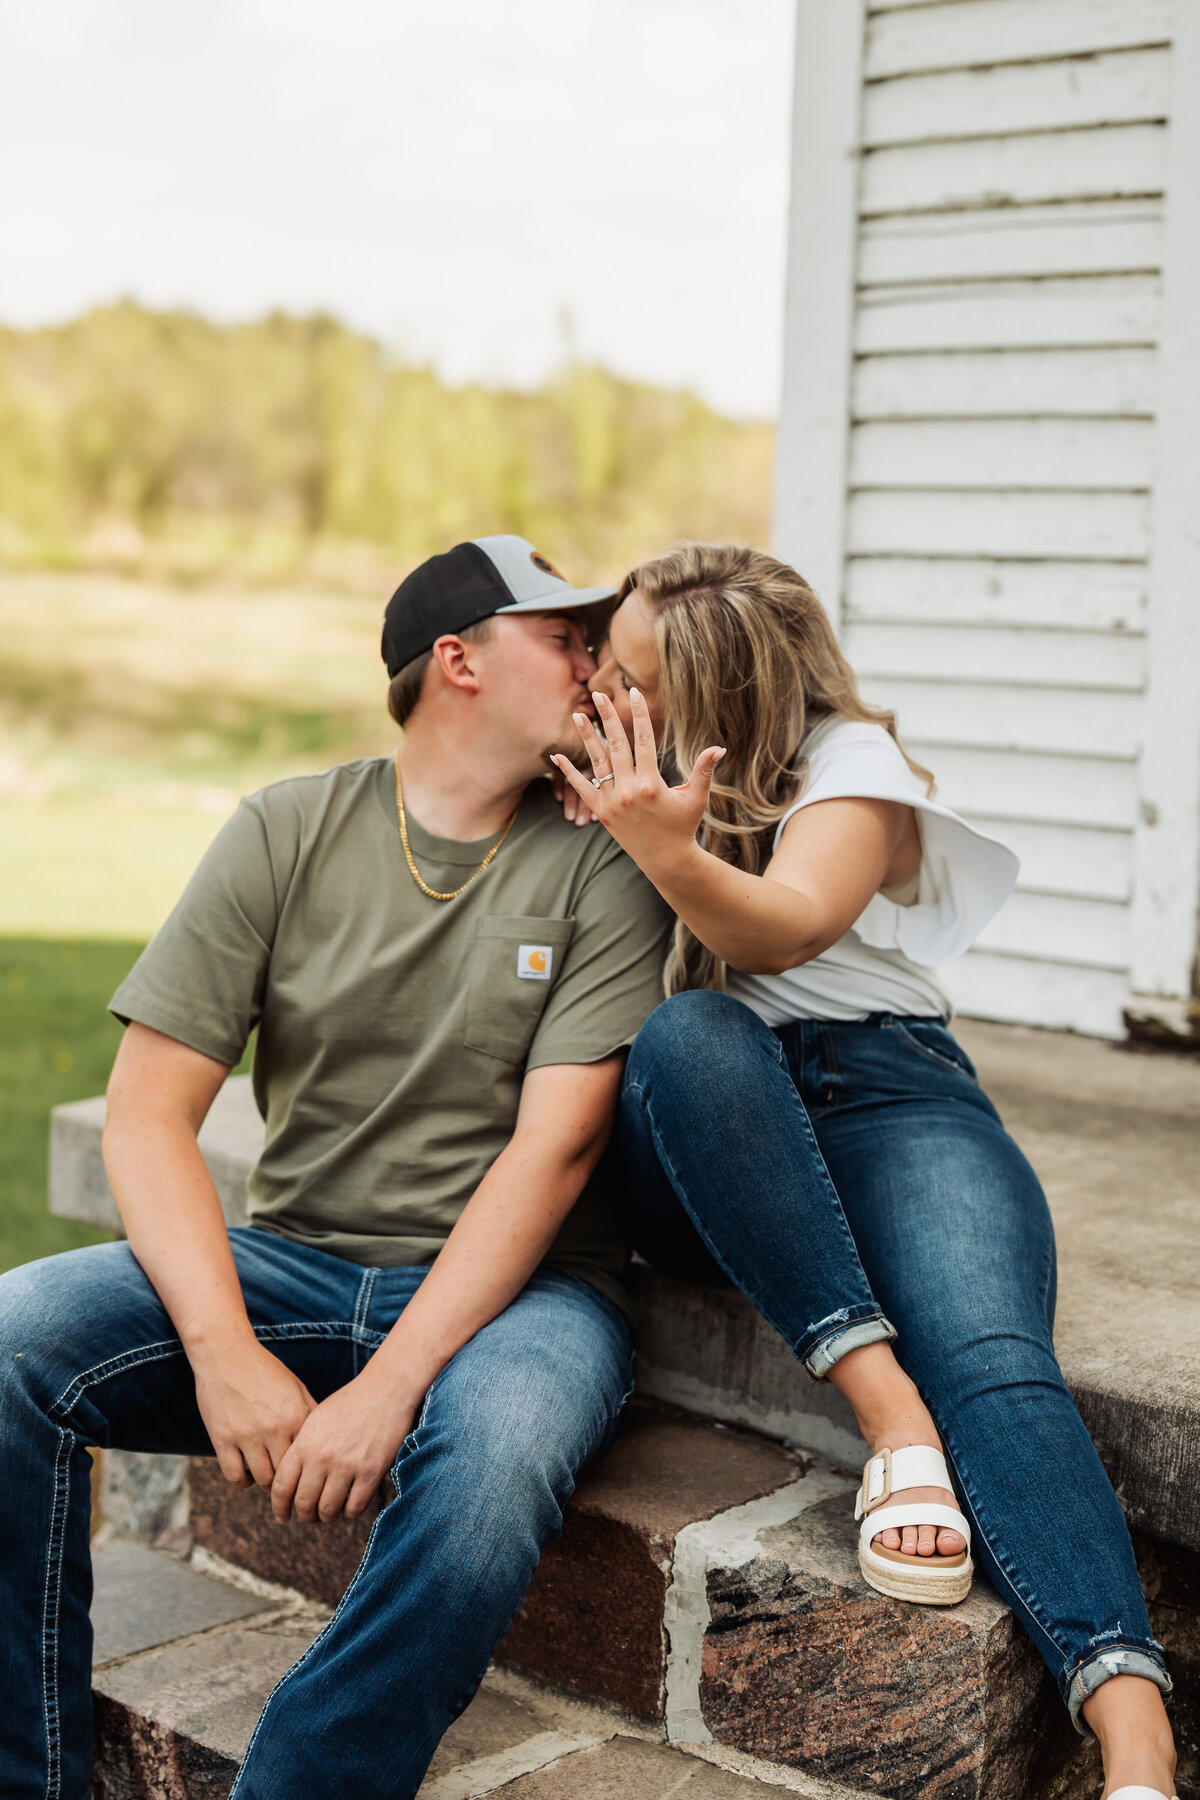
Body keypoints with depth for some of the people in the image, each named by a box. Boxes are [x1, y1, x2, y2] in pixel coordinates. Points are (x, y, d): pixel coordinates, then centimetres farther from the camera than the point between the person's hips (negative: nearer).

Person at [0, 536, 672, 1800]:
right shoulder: (286, 834, 3)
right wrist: (226, 1355, -18)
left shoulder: (601, 858, -1)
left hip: (510, 1286, -2)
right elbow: (148, 1111, -3)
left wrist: (389, 1385, -21)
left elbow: (554, 1148, -11)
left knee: (495, 1458, -36)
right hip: (288, 1262, 2)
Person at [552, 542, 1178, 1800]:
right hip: (695, 1141, 2)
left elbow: (788, 928, -17)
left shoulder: (845, 757, 5)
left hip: (881, 1089, -2)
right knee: (689, 1034, -36)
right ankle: (885, 1404, -38)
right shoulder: (589, 775, 21)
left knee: (993, 1359, -30)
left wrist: (669, 854, -35)